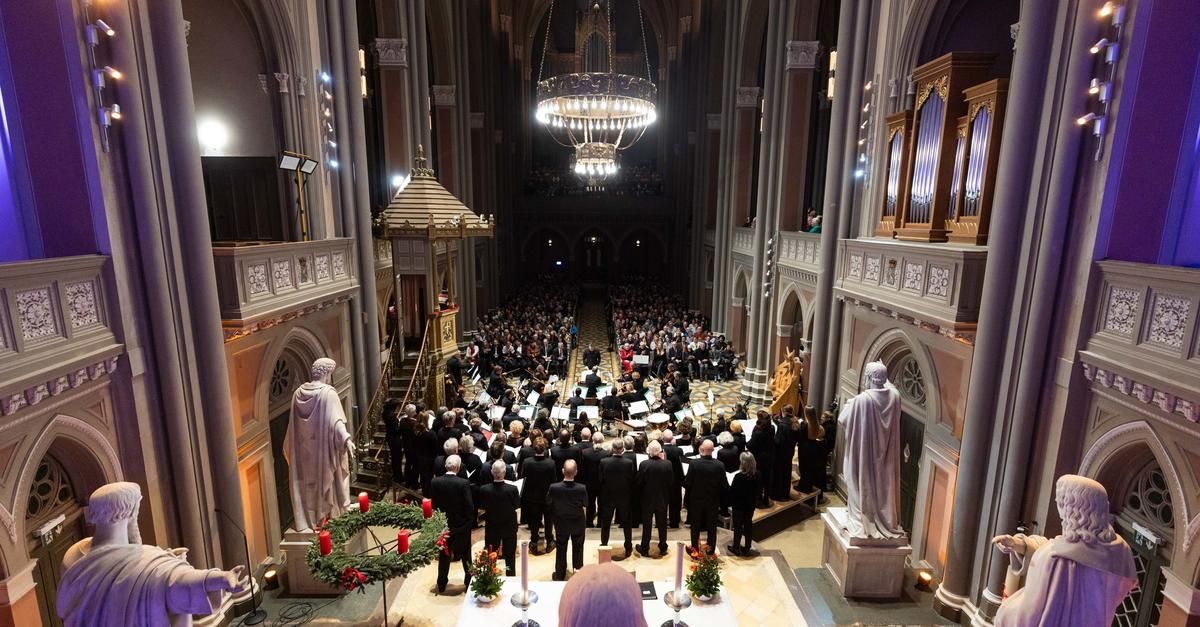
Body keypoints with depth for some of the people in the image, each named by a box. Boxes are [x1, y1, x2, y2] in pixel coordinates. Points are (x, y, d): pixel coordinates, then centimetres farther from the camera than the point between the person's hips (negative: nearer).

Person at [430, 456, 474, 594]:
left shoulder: (435, 482, -14)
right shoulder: (463, 483, -24)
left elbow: (432, 504, -5)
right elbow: (470, 506, -20)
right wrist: (470, 522, -2)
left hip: (442, 524, 3)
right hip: (461, 525, -2)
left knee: (443, 555, 20)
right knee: (465, 554, 16)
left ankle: (441, 585, 31)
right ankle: (469, 582, 28)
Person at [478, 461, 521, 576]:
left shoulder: (484, 490, -22)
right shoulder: (512, 489, -26)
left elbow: (481, 507, -6)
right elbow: (517, 505, -10)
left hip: (491, 527, 1)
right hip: (509, 527, -1)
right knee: (510, 556, 17)